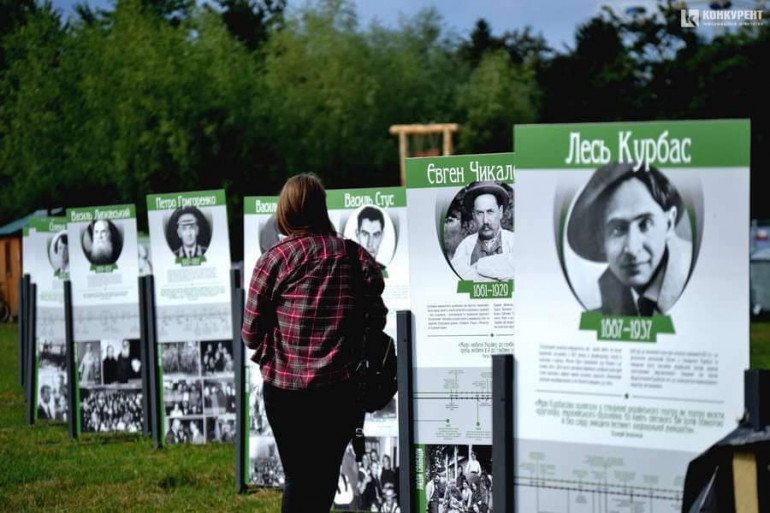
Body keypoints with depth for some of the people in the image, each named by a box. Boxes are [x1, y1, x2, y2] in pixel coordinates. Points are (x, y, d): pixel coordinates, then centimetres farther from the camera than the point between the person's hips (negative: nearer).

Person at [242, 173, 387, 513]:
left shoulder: (274, 259, -8)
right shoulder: (358, 257, -2)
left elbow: (251, 334, -6)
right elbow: (376, 322, 4)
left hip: (286, 389, -1)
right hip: (341, 391, 1)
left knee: (298, 476, 11)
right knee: (326, 476, 14)